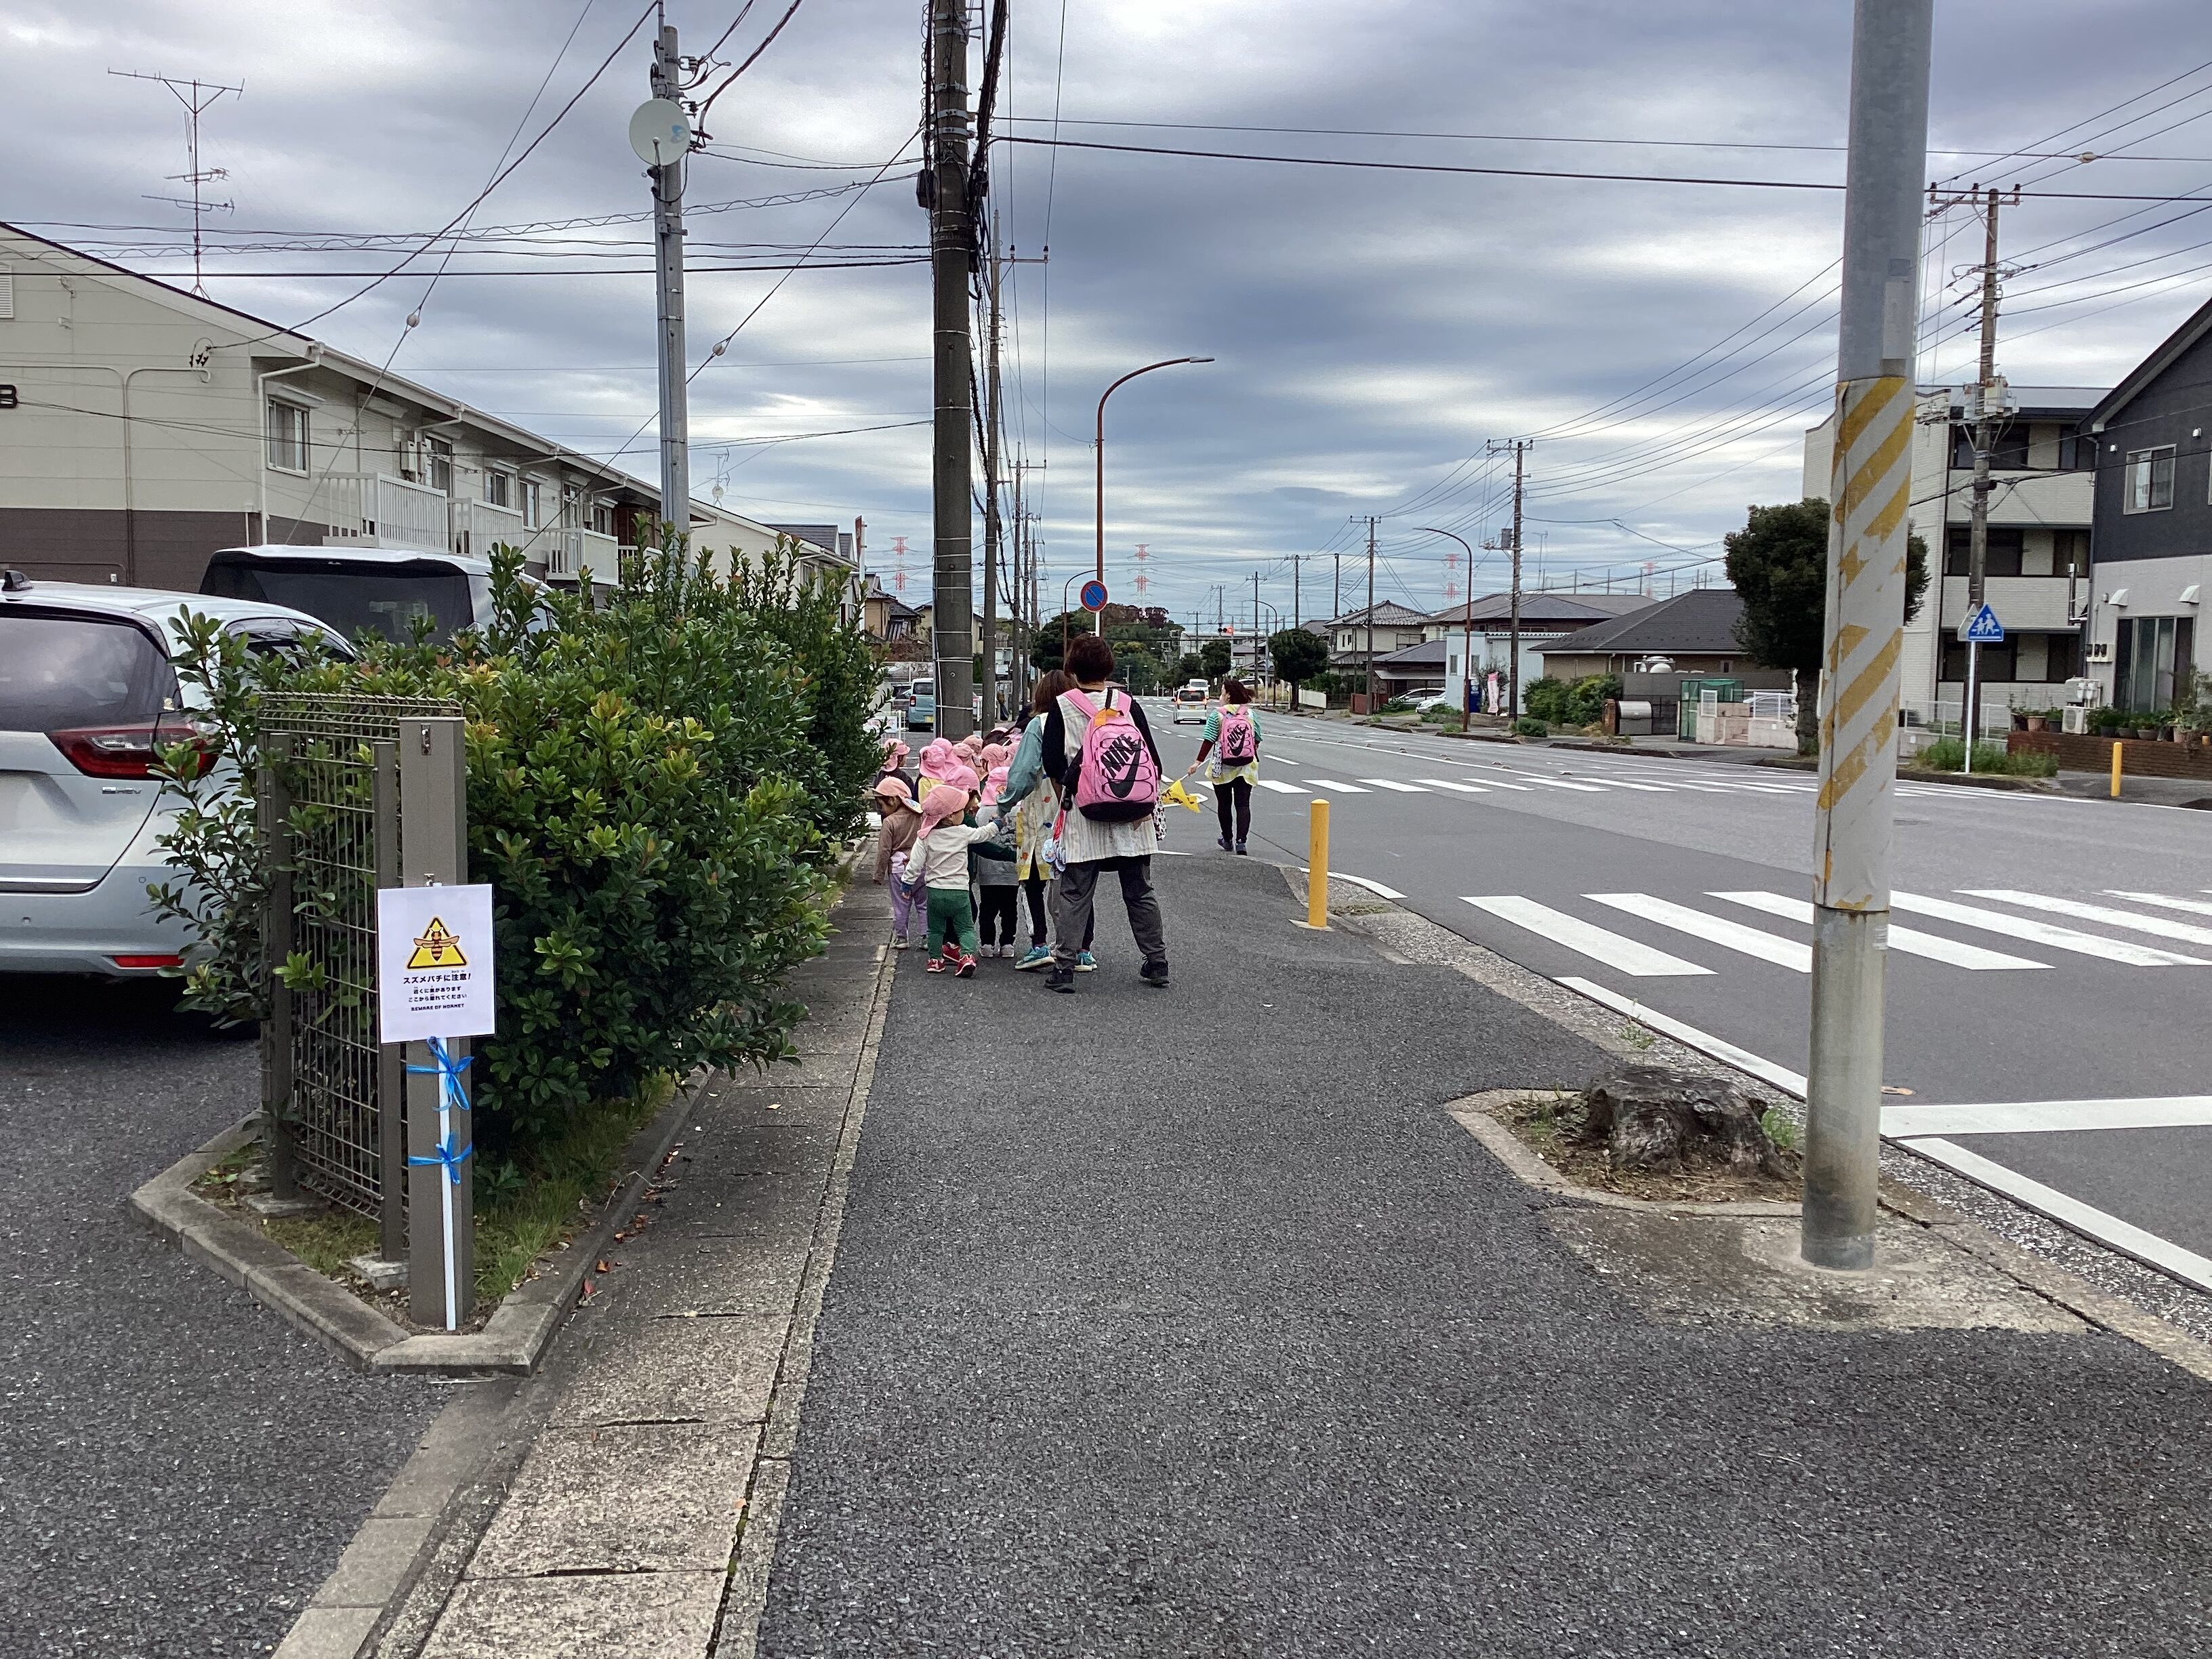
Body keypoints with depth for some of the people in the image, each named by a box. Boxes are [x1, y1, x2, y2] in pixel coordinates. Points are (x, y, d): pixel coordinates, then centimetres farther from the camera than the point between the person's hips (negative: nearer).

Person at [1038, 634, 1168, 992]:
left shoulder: (1062, 706, -4)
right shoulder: (1128, 704, 0)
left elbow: (1052, 763, -5)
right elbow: (1153, 759, -1)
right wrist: (1148, 802, 8)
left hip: (1083, 816, -2)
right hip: (1132, 815, 2)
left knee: (1074, 894, 4)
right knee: (1140, 892, 12)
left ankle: (1063, 967, 1)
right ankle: (1157, 963, 18)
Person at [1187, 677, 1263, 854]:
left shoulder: (1217, 715, -8)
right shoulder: (1251, 715, 2)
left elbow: (1209, 740, -11)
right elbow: (1257, 740, 9)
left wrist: (1198, 762, -7)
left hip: (1222, 767, -2)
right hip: (1246, 767, 2)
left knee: (1224, 804, 14)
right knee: (1243, 804, 1)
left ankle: (1228, 840, 26)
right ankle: (1241, 841, -14)